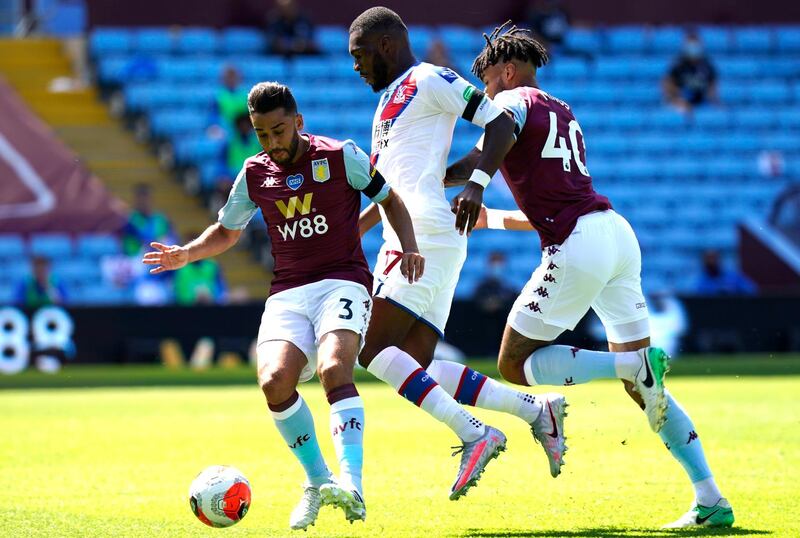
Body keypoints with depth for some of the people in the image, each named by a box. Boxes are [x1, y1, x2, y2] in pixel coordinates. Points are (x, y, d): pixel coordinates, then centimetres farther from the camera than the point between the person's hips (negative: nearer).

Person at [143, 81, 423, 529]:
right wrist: (186, 254, 7)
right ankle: (317, 482, -4)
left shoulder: (341, 156, 0)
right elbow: (227, 231, 25)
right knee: (275, 382, -23)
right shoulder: (255, 174, 10)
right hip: (287, 295, 3)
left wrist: (410, 247, -6)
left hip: (342, 283, -3)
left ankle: (351, 485, -40)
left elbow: (390, 199, 10)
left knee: (333, 369, -32)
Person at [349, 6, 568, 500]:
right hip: (402, 244, 10)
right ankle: (535, 409, 1)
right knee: (415, 368, -1)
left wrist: (477, 182, -23)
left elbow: (500, 123, -10)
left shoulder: (429, 81, -1)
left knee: (376, 351, -17)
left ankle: (474, 434, -20)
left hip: (427, 237, -10)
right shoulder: (389, 101, 27)